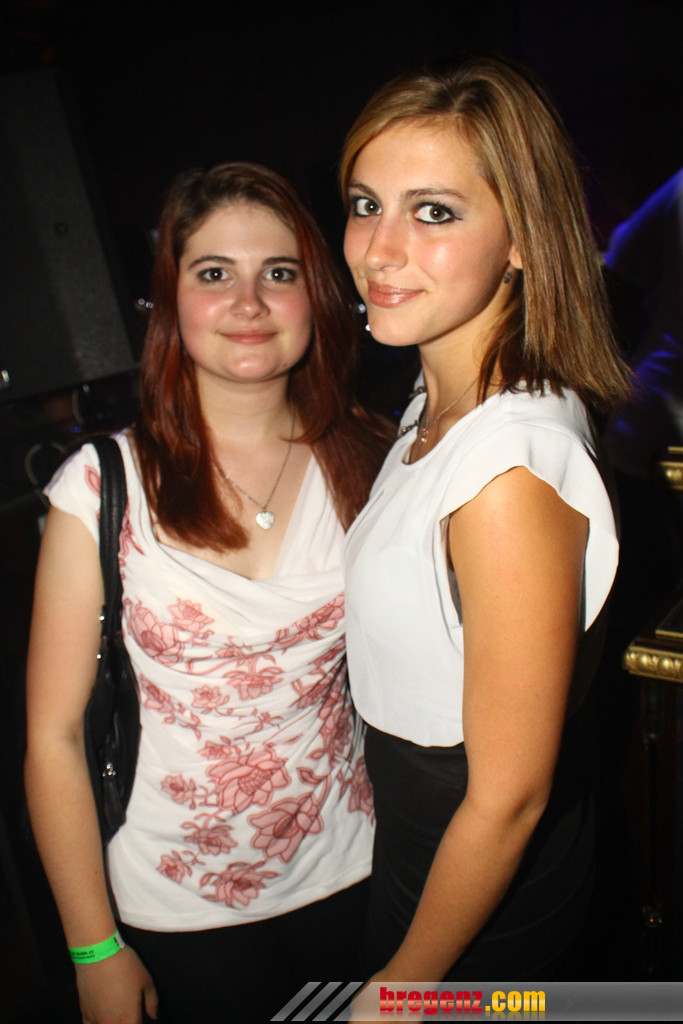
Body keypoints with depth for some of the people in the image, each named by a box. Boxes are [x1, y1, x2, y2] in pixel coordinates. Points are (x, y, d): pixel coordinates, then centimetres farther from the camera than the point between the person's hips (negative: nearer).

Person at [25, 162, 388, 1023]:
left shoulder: (364, 462, -8)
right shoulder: (104, 485, -16)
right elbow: (53, 736, -10)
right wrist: (96, 951, -6)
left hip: (349, 874, 3)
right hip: (179, 907, -2)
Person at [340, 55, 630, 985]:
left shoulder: (513, 470, -33)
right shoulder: (439, 406, -5)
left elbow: (508, 800, -25)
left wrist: (402, 984, -11)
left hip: (480, 905, -7)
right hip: (415, 835, 7)